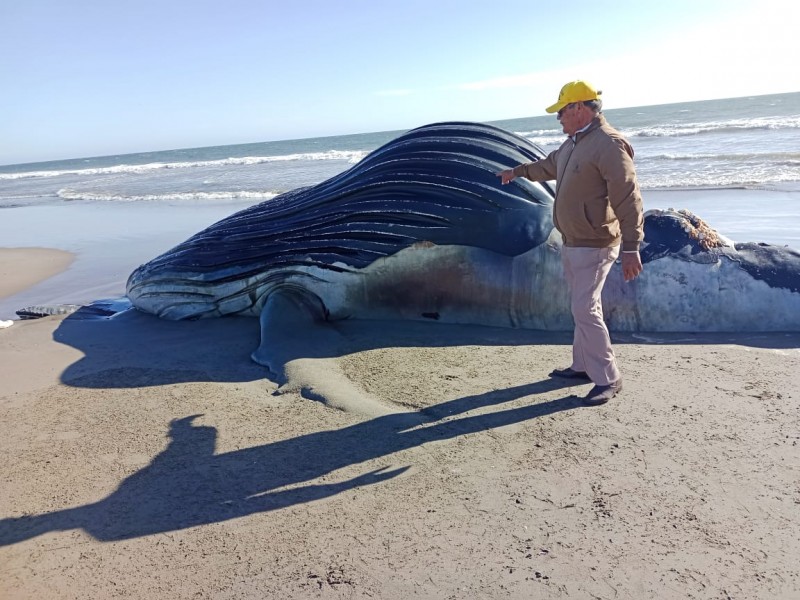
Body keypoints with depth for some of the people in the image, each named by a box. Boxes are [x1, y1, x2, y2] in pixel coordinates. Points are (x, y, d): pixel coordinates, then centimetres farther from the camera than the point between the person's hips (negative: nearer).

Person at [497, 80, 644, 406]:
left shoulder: (609, 144, -19)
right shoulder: (572, 143, 11)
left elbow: (628, 199, -24)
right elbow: (549, 165, 33)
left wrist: (631, 247, -27)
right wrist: (520, 170, 46)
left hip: (594, 245, -10)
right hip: (572, 242, 10)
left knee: (585, 309, -11)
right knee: (581, 306, 17)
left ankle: (608, 379, 1)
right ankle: (582, 365, 30)